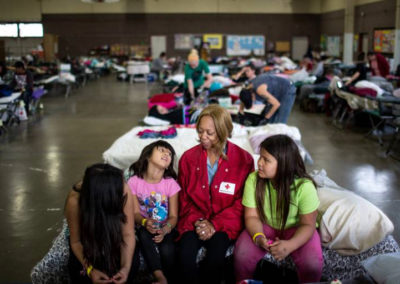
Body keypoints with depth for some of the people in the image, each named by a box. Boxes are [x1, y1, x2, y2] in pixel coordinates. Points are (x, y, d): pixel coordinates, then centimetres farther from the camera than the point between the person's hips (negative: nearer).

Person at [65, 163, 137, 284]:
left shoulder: (123, 190, -33)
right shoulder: (75, 200, -35)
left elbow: (128, 234, -26)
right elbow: (76, 241, -22)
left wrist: (126, 267, -41)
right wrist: (90, 269, -38)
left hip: (113, 236, 1)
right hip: (86, 237, -1)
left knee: (132, 264, -23)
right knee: (81, 274, -26)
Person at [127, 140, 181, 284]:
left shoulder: (170, 183, -8)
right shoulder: (134, 182, -7)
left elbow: (173, 216, -8)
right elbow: (135, 212, -6)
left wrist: (164, 231, -29)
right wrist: (145, 222, -29)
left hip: (166, 228, 0)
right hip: (145, 226, 1)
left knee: (167, 249, -30)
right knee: (144, 235, -34)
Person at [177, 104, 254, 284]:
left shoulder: (243, 159, -3)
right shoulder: (188, 158, 4)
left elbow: (241, 202, -1)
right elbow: (184, 198, 9)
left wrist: (215, 224, -12)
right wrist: (197, 221, -9)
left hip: (225, 223, -1)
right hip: (194, 220, 2)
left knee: (217, 252, -31)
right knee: (186, 254, -28)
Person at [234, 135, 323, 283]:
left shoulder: (304, 186, -25)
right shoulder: (253, 179, -18)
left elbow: (308, 224, -18)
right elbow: (252, 216, -11)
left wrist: (290, 245, -36)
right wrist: (258, 237, -33)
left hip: (296, 228, -1)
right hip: (265, 226, 2)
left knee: (312, 264, -28)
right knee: (241, 254, -25)